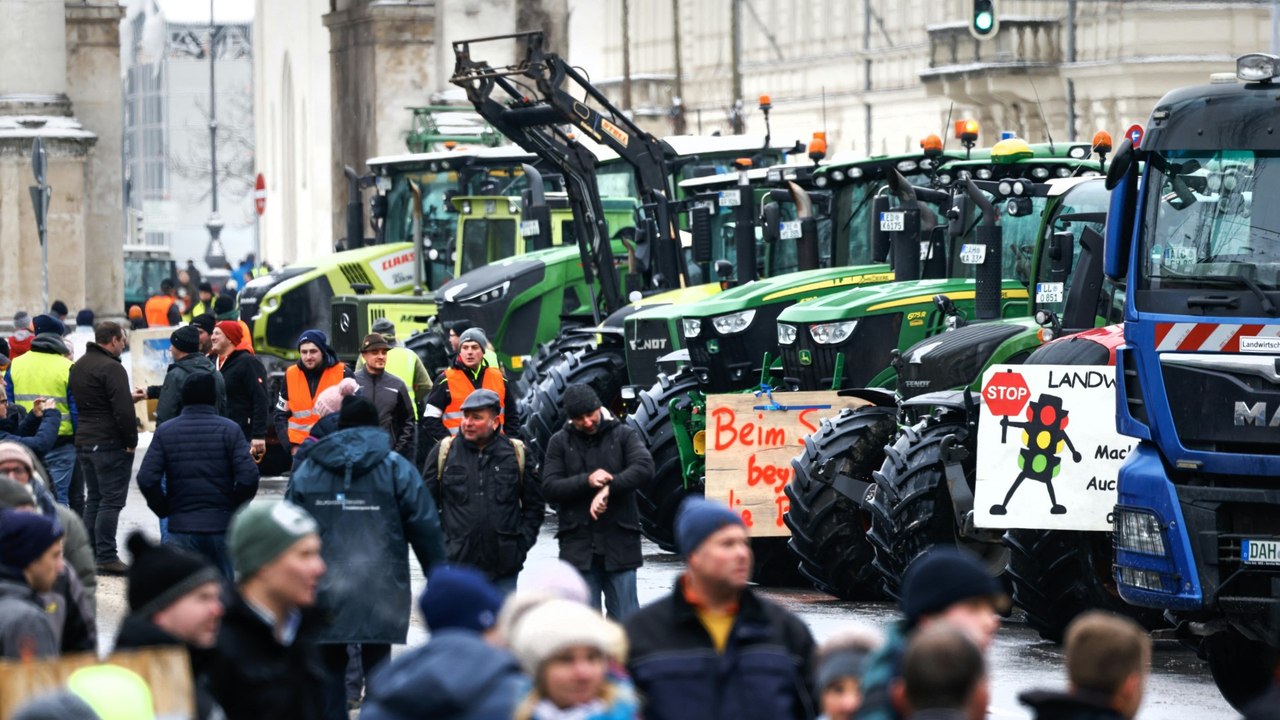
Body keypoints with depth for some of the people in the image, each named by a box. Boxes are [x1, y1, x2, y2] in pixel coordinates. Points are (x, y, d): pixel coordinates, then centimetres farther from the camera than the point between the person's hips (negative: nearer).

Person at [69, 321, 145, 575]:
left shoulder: (79, 366, 15)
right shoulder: (111, 368, -15)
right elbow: (122, 410, -21)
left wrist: (129, 397, 25)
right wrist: (131, 440, -10)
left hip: (84, 441, 9)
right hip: (110, 442, -9)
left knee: (94, 499, 15)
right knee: (111, 500, -6)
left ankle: (90, 554, 15)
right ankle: (106, 556, -8)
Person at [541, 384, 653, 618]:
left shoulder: (623, 435, 5)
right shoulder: (560, 442, 7)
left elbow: (644, 469, -11)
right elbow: (549, 488, -2)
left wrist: (608, 489, -23)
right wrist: (587, 481, -17)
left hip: (620, 544, -1)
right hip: (578, 544, 1)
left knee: (625, 617, 1)